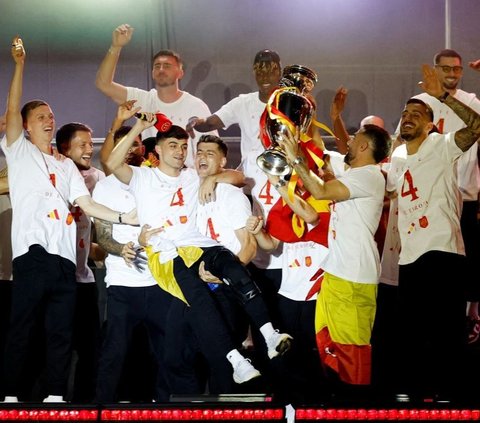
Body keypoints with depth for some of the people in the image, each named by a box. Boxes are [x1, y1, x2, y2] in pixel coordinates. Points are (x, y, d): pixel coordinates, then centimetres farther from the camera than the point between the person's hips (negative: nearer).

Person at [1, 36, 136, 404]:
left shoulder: (66, 165, 24)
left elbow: (86, 204, 16)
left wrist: (126, 218, 6)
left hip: (64, 256, 5)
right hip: (32, 252, -5)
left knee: (61, 331, 4)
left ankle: (56, 396, 7)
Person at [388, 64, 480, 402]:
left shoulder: (442, 147, -3)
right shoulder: (397, 159, 17)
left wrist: (443, 95, -27)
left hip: (443, 251, -7)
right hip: (410, 256, 7)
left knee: (447, 329, -6)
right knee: (412, 330, 13)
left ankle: (449, 393, 0)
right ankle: (415, 392, 23)